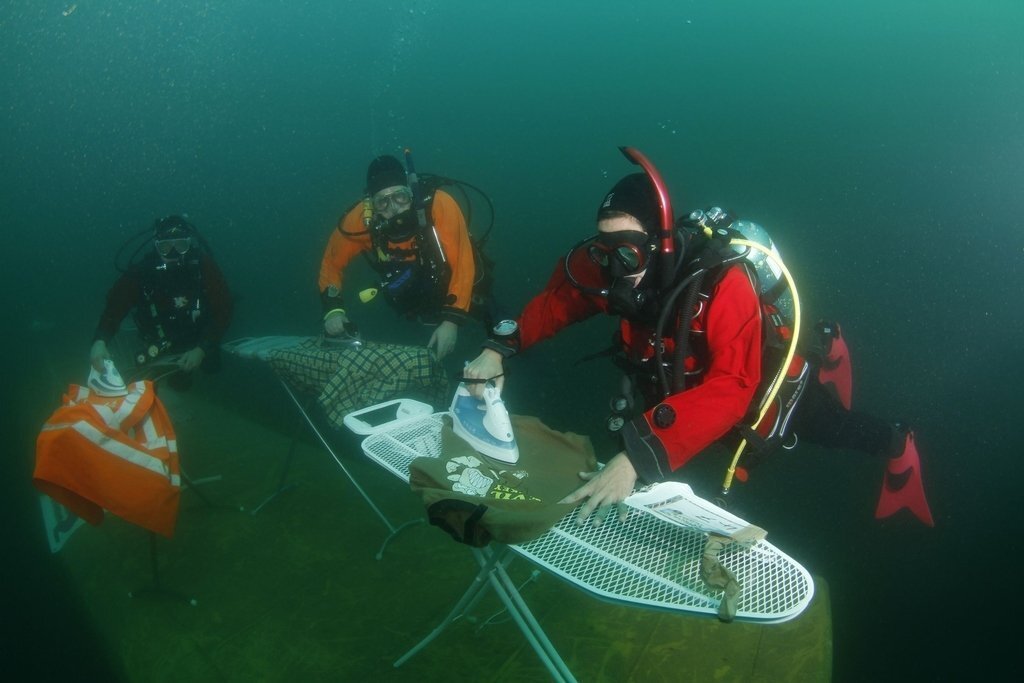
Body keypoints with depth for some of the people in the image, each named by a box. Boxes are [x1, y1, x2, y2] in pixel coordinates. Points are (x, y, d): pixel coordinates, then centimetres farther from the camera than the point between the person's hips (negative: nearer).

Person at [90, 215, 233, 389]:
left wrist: (201, 350, -31)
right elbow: (114, 307, -23)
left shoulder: (203, 266, -23)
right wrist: (99, 341, -43)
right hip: (157, 347, 0)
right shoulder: (141, 270, -22)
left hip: (199, 341, 0)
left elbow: (223, 311, -21)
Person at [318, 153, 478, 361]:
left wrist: (452, 320, -34)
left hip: (454, 295, -2)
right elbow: (332, 263, -9)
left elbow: (463, 265, -29)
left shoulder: (438, 205, -33)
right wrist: (333, 309, -24)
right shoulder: (361, 219, -26)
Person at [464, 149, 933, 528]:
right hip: (681, 388, 6)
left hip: (767, 384, -5)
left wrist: (638, 458, -64)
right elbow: (556, 303, -11)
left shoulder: (723, 284, -43)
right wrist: (499, 348, -28)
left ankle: (898, 446, 58)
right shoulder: (609, 267, -27)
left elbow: (729, 391, -53)